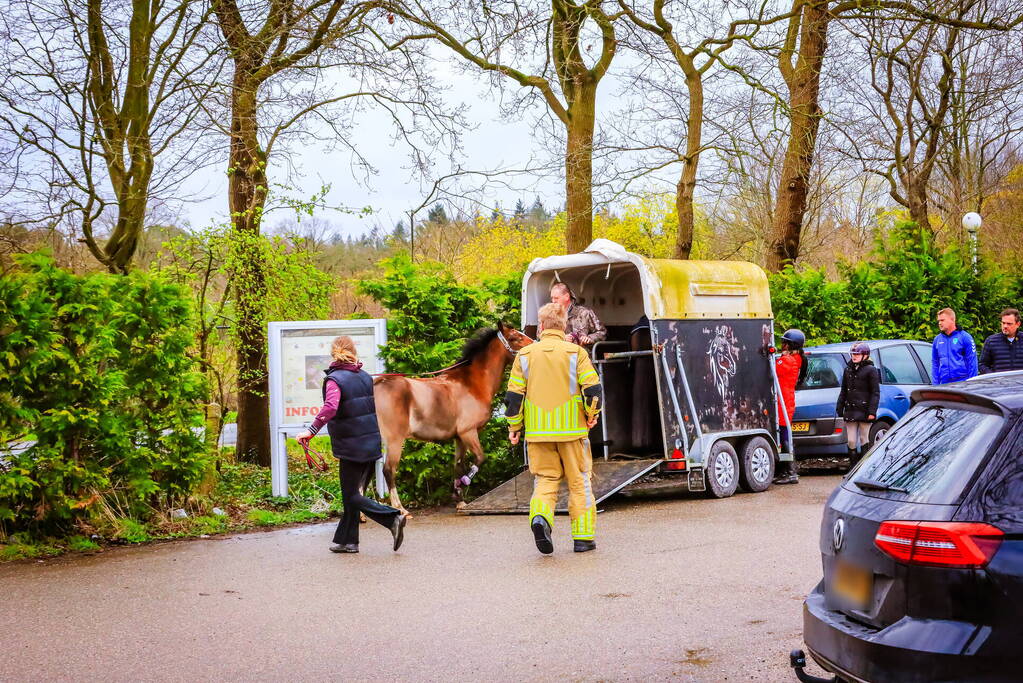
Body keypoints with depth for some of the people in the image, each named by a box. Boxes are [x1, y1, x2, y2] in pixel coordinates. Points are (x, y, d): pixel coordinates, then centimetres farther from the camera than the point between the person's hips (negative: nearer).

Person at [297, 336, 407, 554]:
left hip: (351, 448, -7)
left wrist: (312, 430, -26)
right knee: (353, 493, 15)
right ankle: (346, 540, 20)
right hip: (373, 445, 7)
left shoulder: (334, 380, -11)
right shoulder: (366, 377, 10)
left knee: (352, 497, -1)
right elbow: (380, 406, 17)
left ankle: (393, 518, -17)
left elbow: (330, 407, -28)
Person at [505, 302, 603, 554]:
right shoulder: (575, 352, -3)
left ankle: (540, 515, -18)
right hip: (571, 430, -1)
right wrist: (592, 414, 8)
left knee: (546, 479, 10)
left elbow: (513, 394, 2)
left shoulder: (525, 354, 3)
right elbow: (592, 388, -9)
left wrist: (514, 426, 13)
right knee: (579, 482, 9)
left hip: (537, 430, 2)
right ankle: (583, 537, 9)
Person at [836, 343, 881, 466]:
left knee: (864, 441, 2)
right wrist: (839, 408, 13)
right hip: (850, 411, 5)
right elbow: (843, 391, 19)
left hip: (864, 411, -5)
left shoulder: (870, 370, -4)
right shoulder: (848, 370, 14)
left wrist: (872, 411, -14)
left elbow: (875, 393, -7)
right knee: (851, 441, 4)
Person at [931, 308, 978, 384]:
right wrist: (936, 383, 8)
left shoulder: (965, 337, -2)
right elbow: (935, 363, 15)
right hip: (944, 383, 4)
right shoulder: (937, 339, 12)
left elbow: (972, 362, -4)